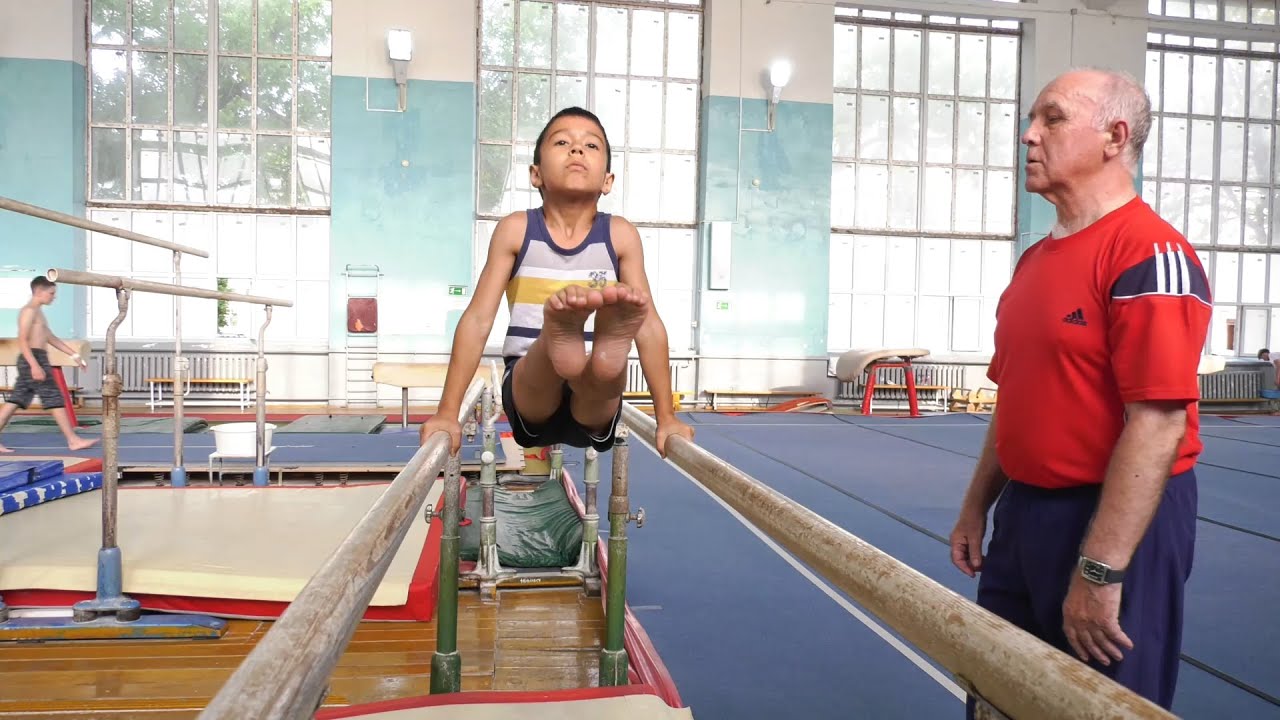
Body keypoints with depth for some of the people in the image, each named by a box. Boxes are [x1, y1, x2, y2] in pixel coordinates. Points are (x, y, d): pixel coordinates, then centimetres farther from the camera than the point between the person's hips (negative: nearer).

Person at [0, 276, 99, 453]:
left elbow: (51, 338, 26)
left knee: (16, 401, 8)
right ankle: (73, 440, -4)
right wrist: (34, 365, -28)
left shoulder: (38, 312, 21)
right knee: (55, 399, -7)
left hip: (36, 361, 10)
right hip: (33, 359, -10)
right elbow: (22, 340, -20)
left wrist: (75, 355, 24)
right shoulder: (29, 311, -11)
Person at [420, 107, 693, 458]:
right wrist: (447, 413, -7)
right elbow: (478, 319, -3)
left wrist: (666, 418, -2)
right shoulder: (516, 229, 0)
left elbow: (650, 325, 0)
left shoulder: (620, 235, 1)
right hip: (529, 388, 0)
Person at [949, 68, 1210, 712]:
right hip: (1023, 514, 8)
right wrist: (977, 507, 16)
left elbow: (1158, 421, -23)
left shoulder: (1150, 254, -16)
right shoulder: (1035, 258, 11)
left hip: (1117, 524, -8)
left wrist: (1100, 571, -24)